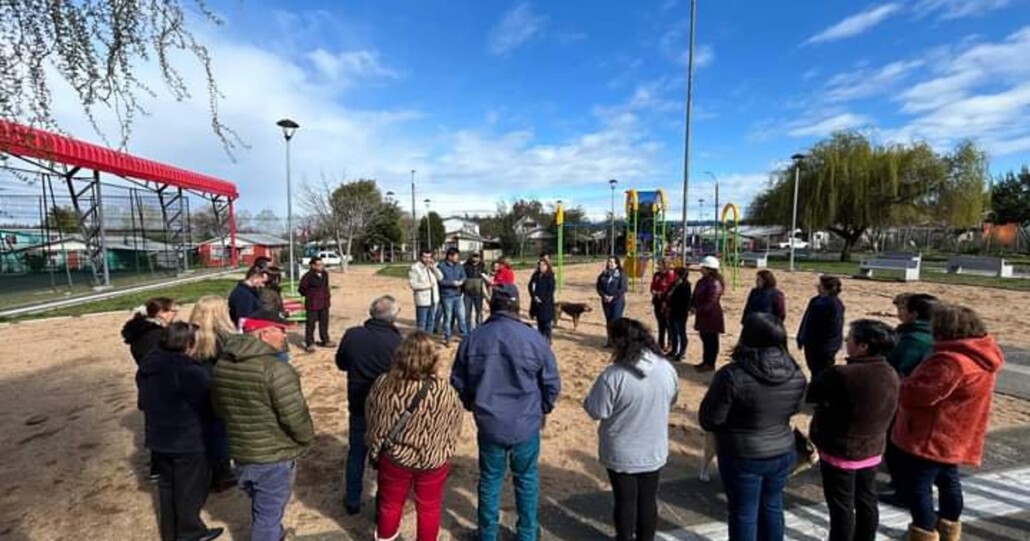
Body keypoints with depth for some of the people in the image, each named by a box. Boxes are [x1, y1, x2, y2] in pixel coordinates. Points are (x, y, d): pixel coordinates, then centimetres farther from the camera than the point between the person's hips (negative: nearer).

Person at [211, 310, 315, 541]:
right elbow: (295, 416, -24)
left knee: (262, 509, 29)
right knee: (268, 516, 10)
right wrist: (306, 438, -5)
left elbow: (219, 408, 14)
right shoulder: (276, 369, -27)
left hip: (240, 452, 8)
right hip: (274, 457, -8)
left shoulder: (222, 364, 1)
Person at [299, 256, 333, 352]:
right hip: (312, 304, -7)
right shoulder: (308, 276, -16)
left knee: (324, 322, 15)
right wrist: (309, 295, 0)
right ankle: (309, 344, 5)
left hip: (324, 303, 7)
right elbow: (302, 289, -8)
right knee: (310, 324, -3)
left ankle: (325, 340, 28)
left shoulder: (325, 274, 5)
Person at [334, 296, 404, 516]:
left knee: (356, 453, 22)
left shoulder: (352, 335, -12)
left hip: (358, 406, 3)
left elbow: (341, 363, 4)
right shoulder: (397, 341, -23)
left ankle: (352, 501, 34)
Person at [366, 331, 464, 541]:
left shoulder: (384, 385, -21)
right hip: (433, 461, -2)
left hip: (394, 458, 2)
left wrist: (375, 452, 12)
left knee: (390, 504, 28)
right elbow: (455, 425, -9)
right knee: (429, 508, 22)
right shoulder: (444, 391, -26)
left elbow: (374, 425, -6)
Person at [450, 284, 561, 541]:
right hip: (526, 424, -1)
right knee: (526, 478, 20)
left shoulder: (473, 339, -7)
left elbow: (458, 382, 3)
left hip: (488, 424, 2)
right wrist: (543, 409, 14)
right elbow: (552, 383, -5)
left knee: (490, 479, 20)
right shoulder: (534, 338, -14)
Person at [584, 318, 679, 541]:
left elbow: (597, 411, -19)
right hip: (654, 451, 4)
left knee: (625, 501, 16)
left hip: (621, 454, -4)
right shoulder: (667, 369, -10)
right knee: (648, 499, 22)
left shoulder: (613, 375, -27)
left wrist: (588, 400, 0)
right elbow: (671, 402, 6)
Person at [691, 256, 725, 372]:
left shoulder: (714, 283, -20)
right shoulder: (702, 281, 11)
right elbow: (695, 296, 15)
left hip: (712, 316, -10)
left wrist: (699, 310, -20)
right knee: (705, 339, 17)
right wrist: (692, 306, 0)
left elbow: (711, 301, -25)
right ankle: (706, 361, 29)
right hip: (703, 315, 10)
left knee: (711, 340, 1)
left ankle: (710, 364, 10)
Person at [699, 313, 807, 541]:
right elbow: (795, 410, 10)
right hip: (782, 453, 5)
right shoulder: (796, 374, -8)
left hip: (743, 457, -5)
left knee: (743, 512, 13)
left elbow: (708, 420, -19)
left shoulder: (733, 375, -27)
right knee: (772, 506, 25)